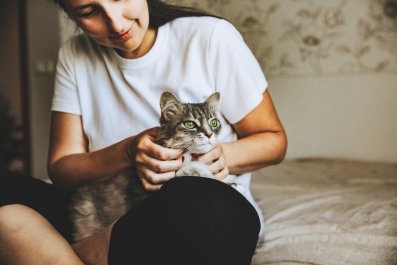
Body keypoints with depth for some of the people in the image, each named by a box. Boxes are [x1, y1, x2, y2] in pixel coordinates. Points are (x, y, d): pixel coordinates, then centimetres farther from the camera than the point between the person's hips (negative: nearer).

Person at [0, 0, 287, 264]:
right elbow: (61, 170, -1)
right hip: (110, 223, 2)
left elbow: (274, 139, 1)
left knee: (207, 204, -38)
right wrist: (127, 152, -20)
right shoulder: (75, 56, 3)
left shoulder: (211, 36, -6)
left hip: (207, 219, -2)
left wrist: (223, 155, -20)